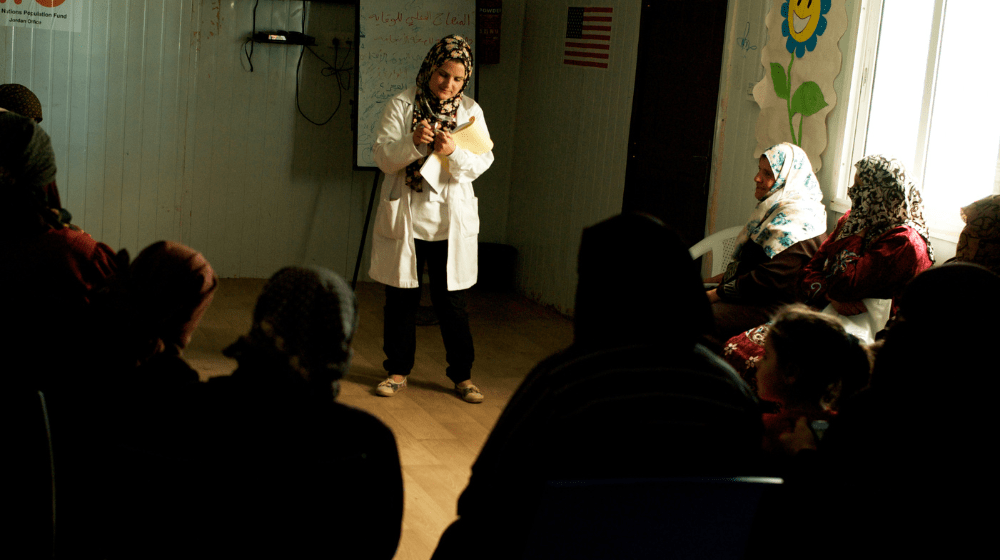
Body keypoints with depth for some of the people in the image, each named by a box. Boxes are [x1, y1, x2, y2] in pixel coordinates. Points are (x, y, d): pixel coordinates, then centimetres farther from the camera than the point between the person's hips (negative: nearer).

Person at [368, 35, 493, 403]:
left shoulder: (470, 111, 3)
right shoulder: (401, 106, -1)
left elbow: (481, 164, -4)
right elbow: (383, 158, -7)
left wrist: (454, 152, -23)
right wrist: (412, 143, -25)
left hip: (451, 225, 0)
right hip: (404, 220, 0)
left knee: (453, 303, 6)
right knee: (401, 299, 9)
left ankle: (462, 375, 19)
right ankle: (398, 370, 24)